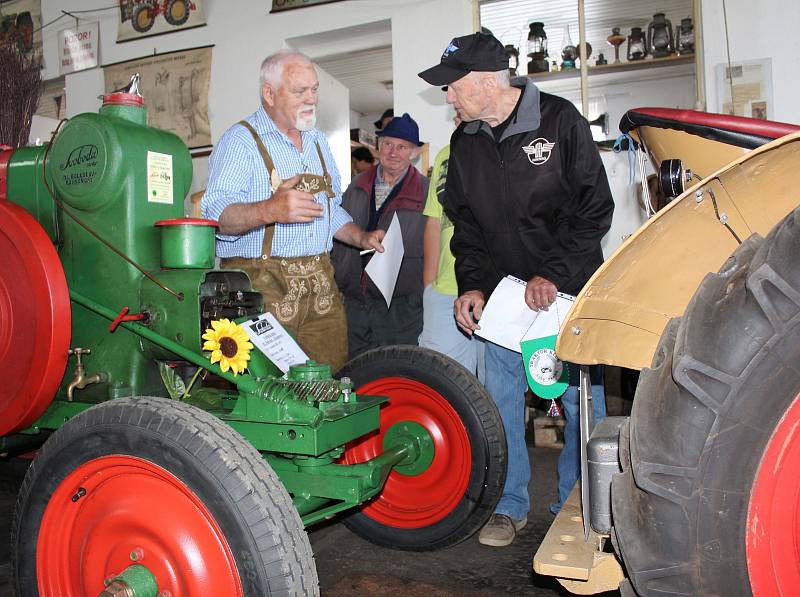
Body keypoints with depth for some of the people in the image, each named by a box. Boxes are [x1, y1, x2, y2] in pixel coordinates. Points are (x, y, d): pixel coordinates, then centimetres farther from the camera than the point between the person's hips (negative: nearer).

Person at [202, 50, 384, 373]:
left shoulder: (318, 141, 20)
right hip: (262, 284, -6)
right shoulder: (241, 140, -5)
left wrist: (361, 238, 13)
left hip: (321, 285, 7)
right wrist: (270, 210, -33)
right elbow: (215, 215, -17)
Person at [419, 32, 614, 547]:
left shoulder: (560, 121, -9)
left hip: (568, 288, -4)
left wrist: (554, 275, -16)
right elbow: (465, 223, 10)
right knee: (501, 398, 5)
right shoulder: (465, 143, 5)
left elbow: (596, 208, -9)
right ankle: (510, 506, 21)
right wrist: (472, 286, -4)